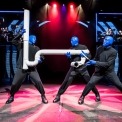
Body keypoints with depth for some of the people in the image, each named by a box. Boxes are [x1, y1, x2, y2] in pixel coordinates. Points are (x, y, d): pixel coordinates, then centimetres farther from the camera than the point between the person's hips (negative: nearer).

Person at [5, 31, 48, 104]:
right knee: (15, 83, 3)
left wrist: (40, 59, -25)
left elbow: (41, 57, -1)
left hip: (32, 69, 0)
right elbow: (14, 41, -8)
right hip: (21, 68, 0)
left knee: (38, 82, -13)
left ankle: (43, 96, 8)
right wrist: (21, 34, -17)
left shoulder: (36, 48, 8)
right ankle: (11, 96, 29)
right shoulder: (22, 45, 5)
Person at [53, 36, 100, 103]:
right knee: (66, 82, -5)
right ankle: (58, 95, 6)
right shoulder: (71, 49, 7)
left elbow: (89, 56, -4)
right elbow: (70, 59, 1)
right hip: (74, 68, 2)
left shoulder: (83, 47, -1)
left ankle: (97, 95, 22)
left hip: (82, 68, -2)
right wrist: (68, 56, -21)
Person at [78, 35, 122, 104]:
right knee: (90, 83, -10)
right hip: (99, 71, 2)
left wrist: (95, 63, -32)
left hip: (109, 72, -1)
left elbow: (108, 64, -25)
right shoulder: (100, 48, -5)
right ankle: (82, 97, 6)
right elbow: (96, 58, 9)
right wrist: (92, 62, -12)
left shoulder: (113, 52, -17)